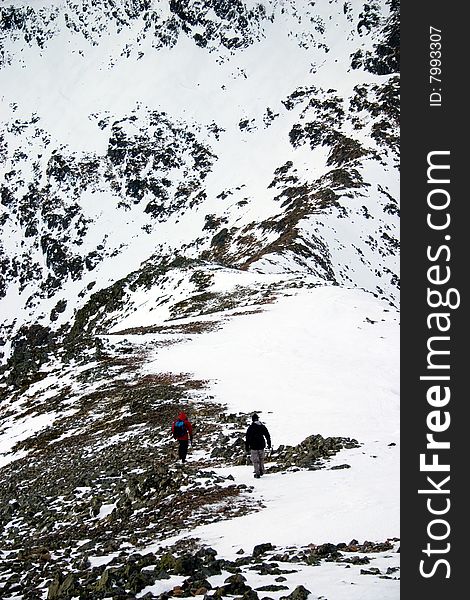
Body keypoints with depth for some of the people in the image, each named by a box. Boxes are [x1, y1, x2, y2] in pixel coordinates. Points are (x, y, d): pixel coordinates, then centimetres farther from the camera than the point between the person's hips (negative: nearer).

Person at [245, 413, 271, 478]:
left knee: (255, 460, 4)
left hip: (254, 447, -4)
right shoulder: (263, 427, 2)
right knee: (261, 459, 21)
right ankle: (261, 471, 26)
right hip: (261, 446, 4)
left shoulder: (250, 428, -10)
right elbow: (268, 436, 10)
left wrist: (247, 447, -1)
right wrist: (269, 444, 22)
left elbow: (248, 438, -9)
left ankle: (257, 473, 4)